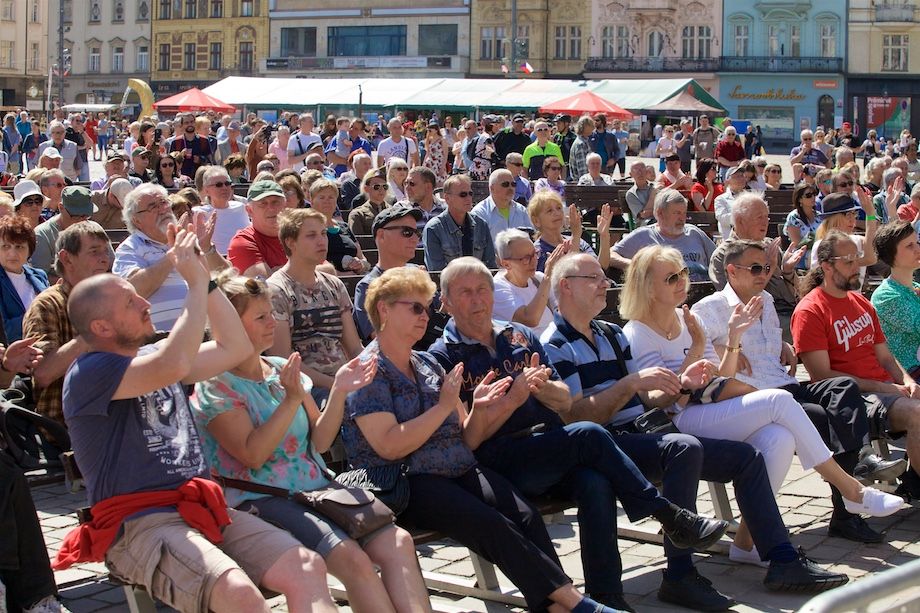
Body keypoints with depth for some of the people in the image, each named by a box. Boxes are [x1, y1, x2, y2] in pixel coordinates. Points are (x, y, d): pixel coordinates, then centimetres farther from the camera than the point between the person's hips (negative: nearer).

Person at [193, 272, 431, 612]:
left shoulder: (282, 370, 15)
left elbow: (319, 442, 13)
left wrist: (339, 392, -1)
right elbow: (252, 455, -14)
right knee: (352, 558, -30)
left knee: (398, 542, -19)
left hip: (315, 489, 7)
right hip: (260, 501, -6)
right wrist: (292, 399, -19)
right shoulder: (216, 384, -3)